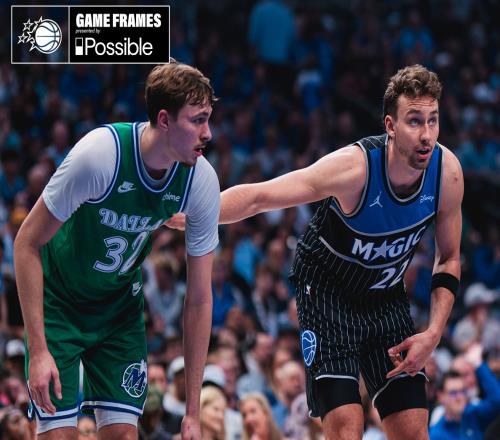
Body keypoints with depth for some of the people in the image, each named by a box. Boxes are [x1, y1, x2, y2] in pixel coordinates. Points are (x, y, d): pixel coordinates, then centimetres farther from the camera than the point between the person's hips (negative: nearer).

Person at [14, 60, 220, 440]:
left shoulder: (202, 180, -17)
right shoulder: (99, 155, -30)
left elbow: (199, 299, -10)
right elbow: (28, 243, -21)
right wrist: (38, 350, -26)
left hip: (121, 306, 4)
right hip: (58, 304, -4)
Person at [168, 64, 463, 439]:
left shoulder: (447, 171, -16)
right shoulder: (354, 167, -31)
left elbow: (449, 260, 0)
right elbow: (257, 197, -30)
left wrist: (433, 334, -12)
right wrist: (177, 217, -40)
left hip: (386, 296, 5)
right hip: (327, 291, -5)